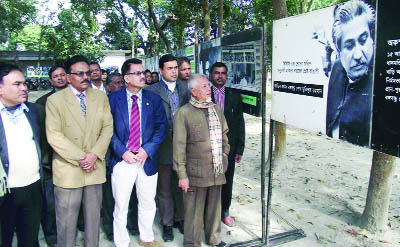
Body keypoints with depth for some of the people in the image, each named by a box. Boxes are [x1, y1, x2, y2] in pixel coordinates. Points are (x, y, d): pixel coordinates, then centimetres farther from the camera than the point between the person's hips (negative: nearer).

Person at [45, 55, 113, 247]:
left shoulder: (101, 97, 7)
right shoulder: (55, 100, -4)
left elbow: (107, 128, 3)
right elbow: (54, 136, -10)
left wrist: (94, 155, -10)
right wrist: (80, 158, -14)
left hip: (95, 168, 3)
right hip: (67, 171, -3)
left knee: (93, 217, 14)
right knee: (66, 221, 6)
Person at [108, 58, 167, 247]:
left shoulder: (153, 99, 4)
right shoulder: (113, 99, -1)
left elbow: (161, 127, 2)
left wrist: (147, 149, -10)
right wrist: (122, 151, -13)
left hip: (147, 160, 2)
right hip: (122, 160, -2)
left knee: (148, 204, 17)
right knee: (121, 207, 9)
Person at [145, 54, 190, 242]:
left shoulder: (185, 89, 7)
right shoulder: (152, 91, -5)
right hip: (163, 146, -3)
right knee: (164, 188, 10)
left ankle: (179, 218, 34)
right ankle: (167, 224, 26)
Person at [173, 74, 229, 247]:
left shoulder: (216, 109, 11)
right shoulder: (183, 113, -9)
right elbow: (179, 146, -11)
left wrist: (225, 152, 13)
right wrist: (182, 175, -12)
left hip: (218, 170, 6)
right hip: (196, 172, -6)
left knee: (215, 206, 18)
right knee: (194, 210, 4)